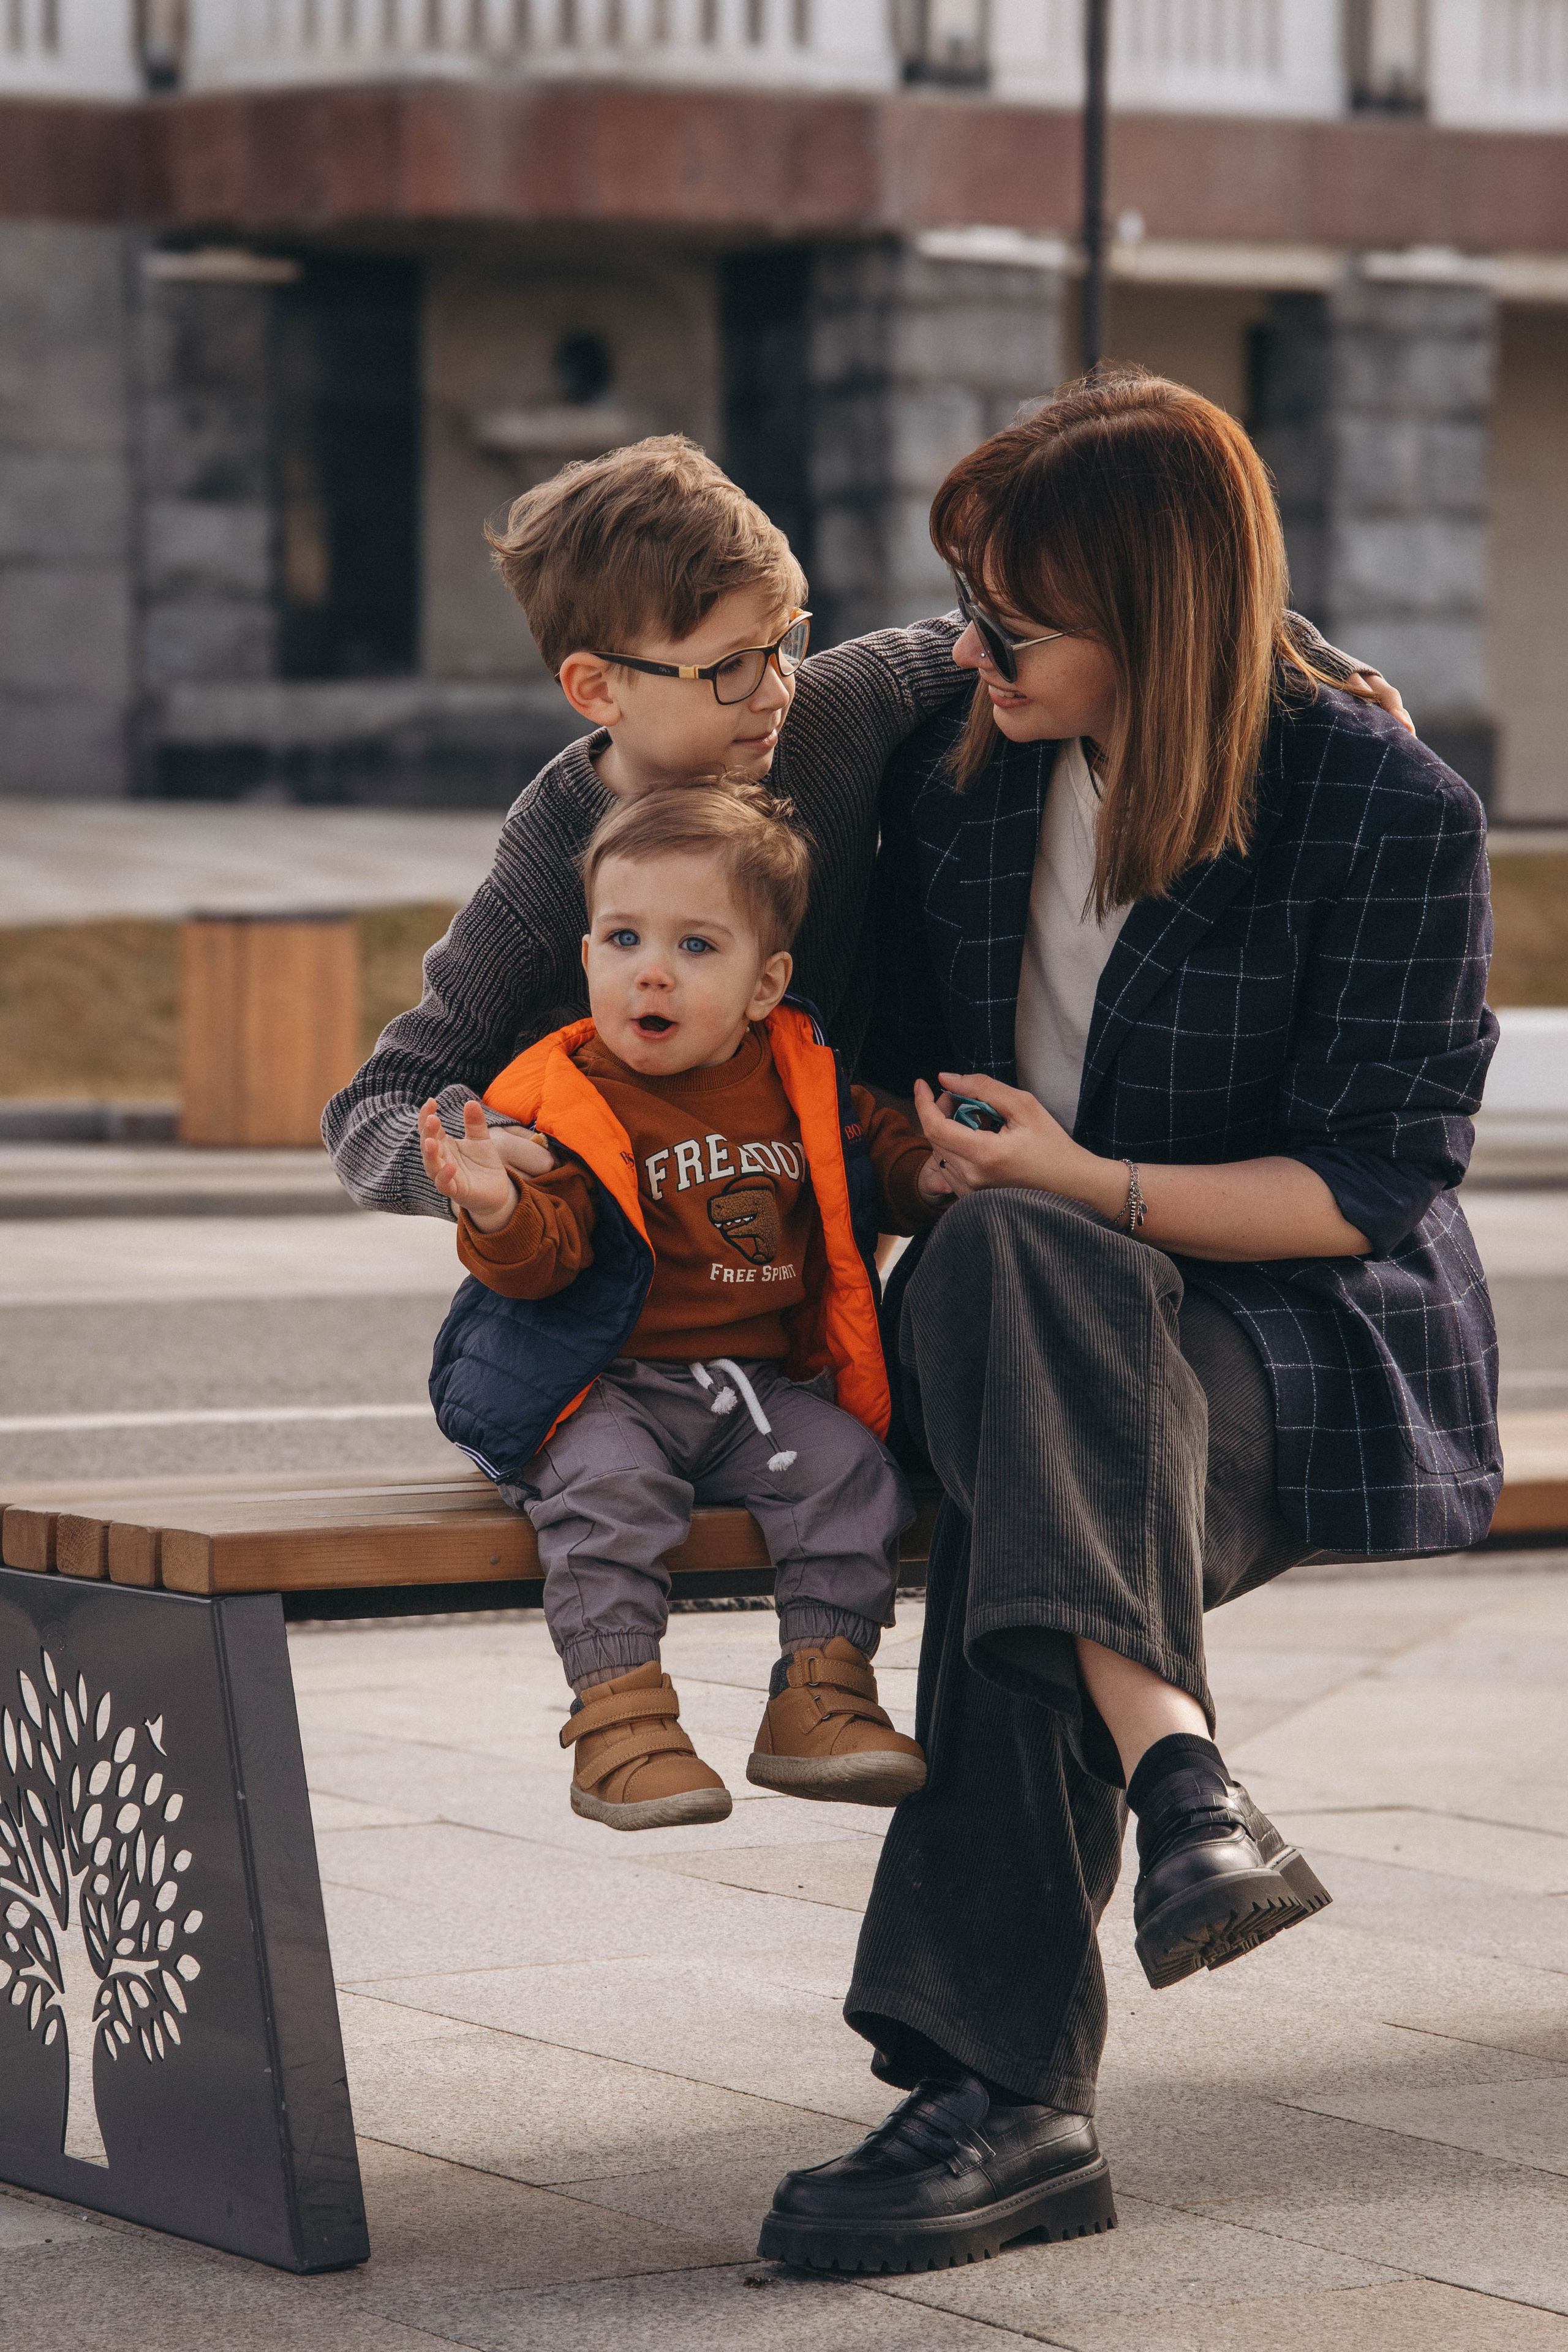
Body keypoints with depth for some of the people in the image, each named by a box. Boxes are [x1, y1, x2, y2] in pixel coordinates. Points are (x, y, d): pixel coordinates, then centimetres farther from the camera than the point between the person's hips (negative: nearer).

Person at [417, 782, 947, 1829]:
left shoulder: (801, 1078, 7)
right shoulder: (568, 1098, -7)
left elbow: (873, 1153, 24)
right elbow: (546, 1254, -15)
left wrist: (929, 1175, 3)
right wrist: (501, 1213, -37)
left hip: (765, 1380, 4)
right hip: (611, 1387, -4)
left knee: (847, 1469, -18)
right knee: (609, 1483, -31)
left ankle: (822, 1690, -8)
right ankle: (621, 1720, -29)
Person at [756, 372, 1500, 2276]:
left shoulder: (1390, 813, -8)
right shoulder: (959, 778, 8)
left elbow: (1373, 1183, -9)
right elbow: (908, 1072, 19)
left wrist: (1087, 1187, -18)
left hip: (1313, 1337, -5)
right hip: (1043, 1318, 5)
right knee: (998, 1266, -34)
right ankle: (1181, 1782, -45)